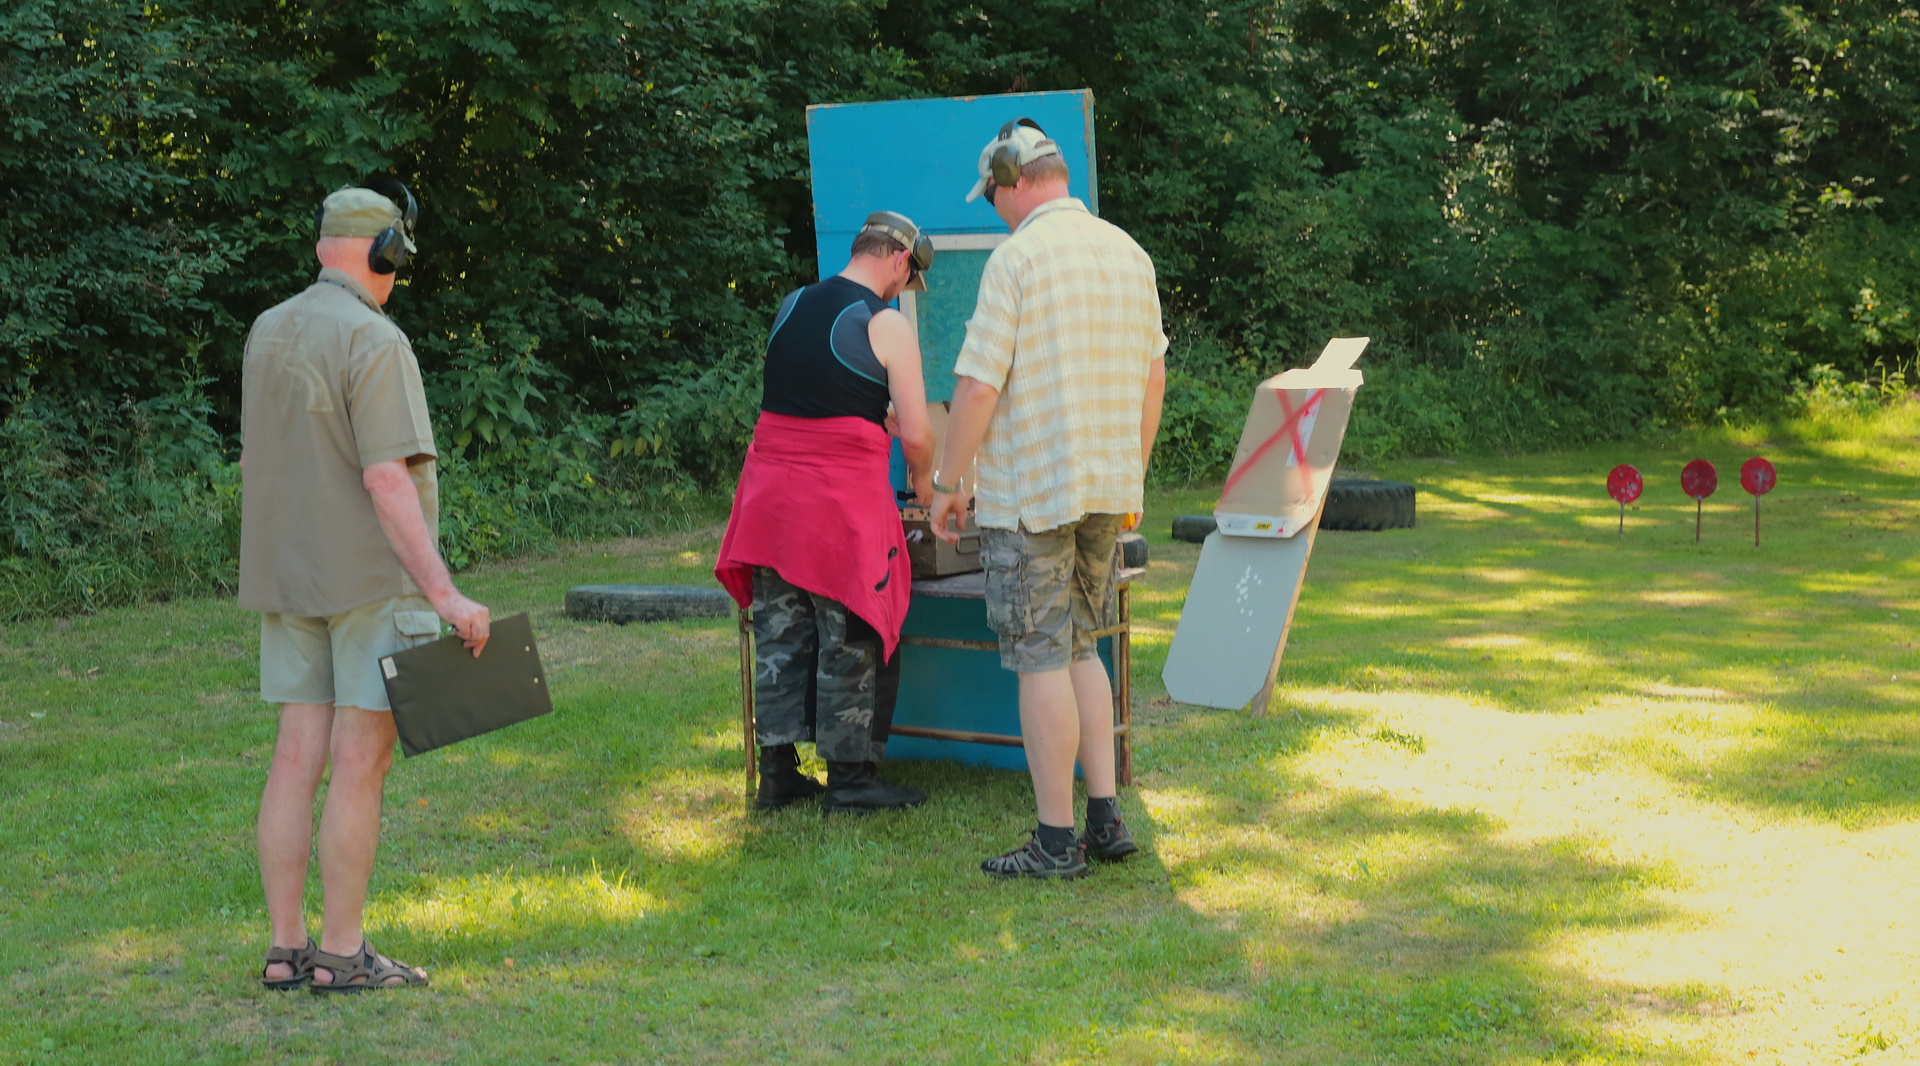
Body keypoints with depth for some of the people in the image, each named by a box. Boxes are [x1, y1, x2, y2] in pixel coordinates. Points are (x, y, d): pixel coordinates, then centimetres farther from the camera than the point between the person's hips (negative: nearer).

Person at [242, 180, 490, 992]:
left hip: (289, 579, 7)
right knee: (362, 762, -3)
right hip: (373, 579, -7)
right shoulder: (376, 344, -15)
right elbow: (386, 478, -23)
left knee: (298, 758, 7)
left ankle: (287, 948, 8)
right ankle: (342, 953, -1)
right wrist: (445, 594, -24)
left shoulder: (269, 333, 8)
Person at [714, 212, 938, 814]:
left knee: (779, 634, 11)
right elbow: (916, 433, -9)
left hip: (770, 491, 6)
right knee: (850, 640, 4)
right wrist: (923, 480, 10)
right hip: (842, 498, -6)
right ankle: (849, 778, 8)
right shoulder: (886, 325, -8)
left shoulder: (791, 306, 11)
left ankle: (778, 772, 15)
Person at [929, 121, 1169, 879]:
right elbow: (1153, 376, 15)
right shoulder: (1128, 253, 9)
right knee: (1078, 647, 17)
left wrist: (948, 485, -5)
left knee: (1041, 659, -2)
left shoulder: (1016, 257, -12)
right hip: (1108, 488, 7)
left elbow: (978, 386, -15)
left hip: (1029, 493, -7)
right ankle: (1106, 819, 14)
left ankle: (1056, 843, 1)